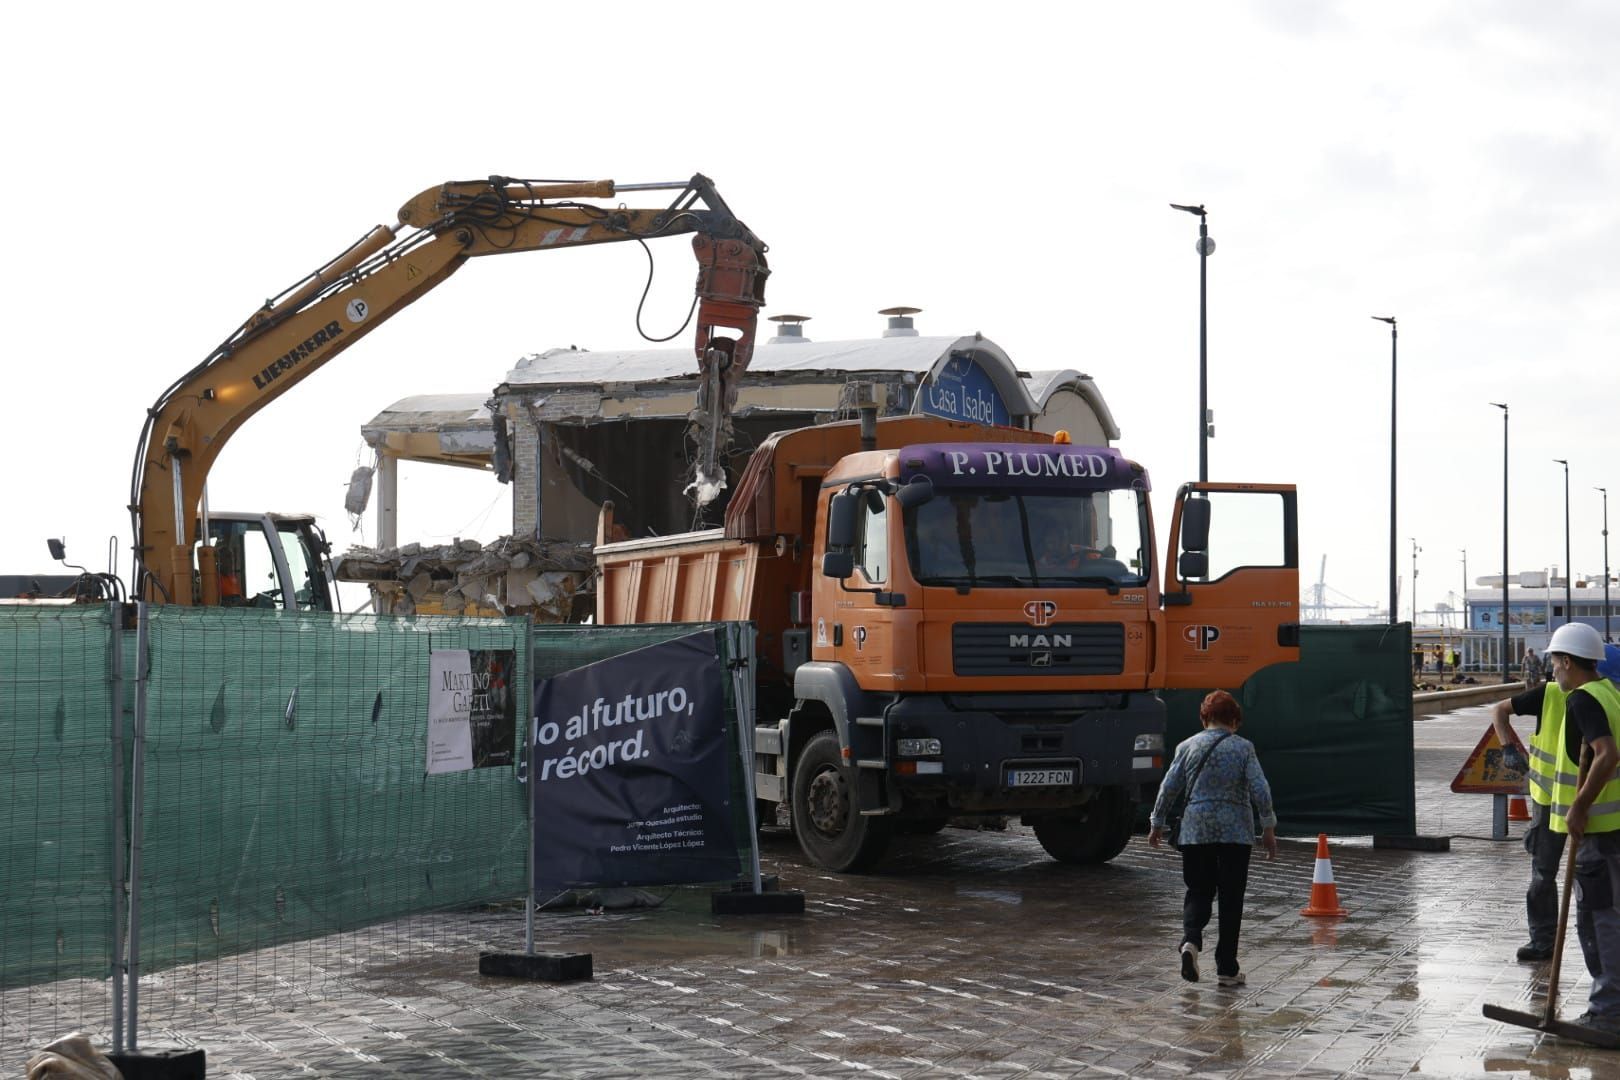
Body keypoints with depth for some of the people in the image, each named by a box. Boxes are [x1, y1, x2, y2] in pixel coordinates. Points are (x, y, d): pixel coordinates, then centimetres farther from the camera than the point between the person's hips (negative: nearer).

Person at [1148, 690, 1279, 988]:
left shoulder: (1187, 747, 2)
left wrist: (1157, 823, 15)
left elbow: (1169, 788, 4)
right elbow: (1260, 790, -8)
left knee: (1198, 891, 11)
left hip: (1195, 831, 2)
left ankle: (1190, 940, -18)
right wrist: (1268, 828, 1)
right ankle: (1227, 969, 7)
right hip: (1235, 832, -2)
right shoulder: (1243, 748, -3)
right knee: (1231, 898, 6)